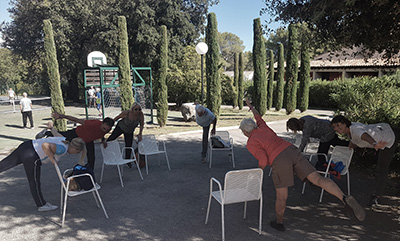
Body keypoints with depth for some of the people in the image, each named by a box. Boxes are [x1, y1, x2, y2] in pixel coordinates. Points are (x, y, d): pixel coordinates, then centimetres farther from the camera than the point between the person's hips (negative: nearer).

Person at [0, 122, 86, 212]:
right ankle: (41, 205, 25)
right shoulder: (63, 149, -21)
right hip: (31, 157, -9)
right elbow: (45, 145, -32)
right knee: (35, 183, 8)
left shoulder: (65, 140, 4)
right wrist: (52, 158, -22)